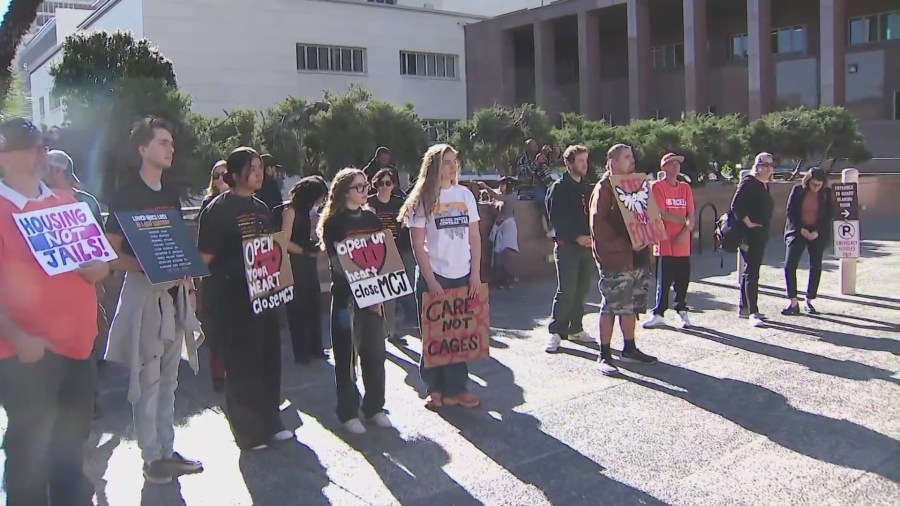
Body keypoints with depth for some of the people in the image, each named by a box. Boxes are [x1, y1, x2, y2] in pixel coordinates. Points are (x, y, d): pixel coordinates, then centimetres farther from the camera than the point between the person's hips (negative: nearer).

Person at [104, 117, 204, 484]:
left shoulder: (171, 195, 13)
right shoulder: (125, 196, -8)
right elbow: (112, 253, -10)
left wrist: (186, 278, 10)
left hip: (174, 293, 7)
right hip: (144, 292, -7)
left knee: (169, 378, 12)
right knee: (148, 378, -1)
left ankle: (167, 450, 22)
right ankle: (151, 457, 10)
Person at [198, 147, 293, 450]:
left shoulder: (261, 208, 12)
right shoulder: (218, 209, -10)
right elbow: (205, 257, -13)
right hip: (234, 299, -7)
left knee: (269, 359, 13)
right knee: (242, 364, 2)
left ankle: (270, 422, 27)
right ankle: (248, 431, 15)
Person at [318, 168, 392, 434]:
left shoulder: (371, 218, 10)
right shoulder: (333, 223, -5)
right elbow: (337, 263, -9)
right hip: (346, 295, -5)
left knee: (375, 352, 8)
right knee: (347, 354, 3)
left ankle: (374, 407, 22)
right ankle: (348, 412, 14)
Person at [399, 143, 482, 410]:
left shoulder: (465, 195, 6)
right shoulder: (422, 200, -4)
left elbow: (475, 237, 7)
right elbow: (418, 245, -7)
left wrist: (476, 274, 0)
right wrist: (430, 281, -12)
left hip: (463, 276, 3)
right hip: (433, 277, -3)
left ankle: (455, 388, 17)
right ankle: (435, 388, 18)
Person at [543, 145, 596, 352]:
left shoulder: (587, 189, 17)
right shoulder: (559, 188, -3)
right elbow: (556, 219, -11)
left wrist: (592, 236, 0)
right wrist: (576, 236, -17)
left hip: (587, 245, 6)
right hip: (567, 246, -6)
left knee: (581, 291, 9)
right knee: (566, 292, -8)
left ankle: (575, 328, 20)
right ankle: (556, 332, -1)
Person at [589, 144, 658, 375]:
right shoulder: (604, 188, -9)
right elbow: (598, 224, -17)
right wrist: (625, 244, -20)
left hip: (638, 257, 8)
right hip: (614, 258, -8)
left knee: (631, 306, 15)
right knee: (610, 307, -5)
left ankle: (629, 349, 28)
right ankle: (604, 356, 2)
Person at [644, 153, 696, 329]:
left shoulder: (685, 187, 12)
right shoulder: (657, 187, -3)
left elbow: (691, 215, 5)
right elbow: (662, 214, -11)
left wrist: (685, 231, -12)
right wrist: (685, 221, -8)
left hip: (683, 245, 4)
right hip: (665, 244, -4)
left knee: (683, 281, 7)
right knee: (663, 281, 1)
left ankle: (682, 312, 19)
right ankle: (659, 315, 10)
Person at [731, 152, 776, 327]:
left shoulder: (765, 185, 16)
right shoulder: (748, 182, -11)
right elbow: (736, 206, -21)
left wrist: (764, 229, 16)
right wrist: (748, 223, -19)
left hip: (761, 234, 10)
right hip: (749, 234, -10)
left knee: (751, 271, 14)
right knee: (752, 272, -11)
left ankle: (744, 308, 22)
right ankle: (753, 312, -12)